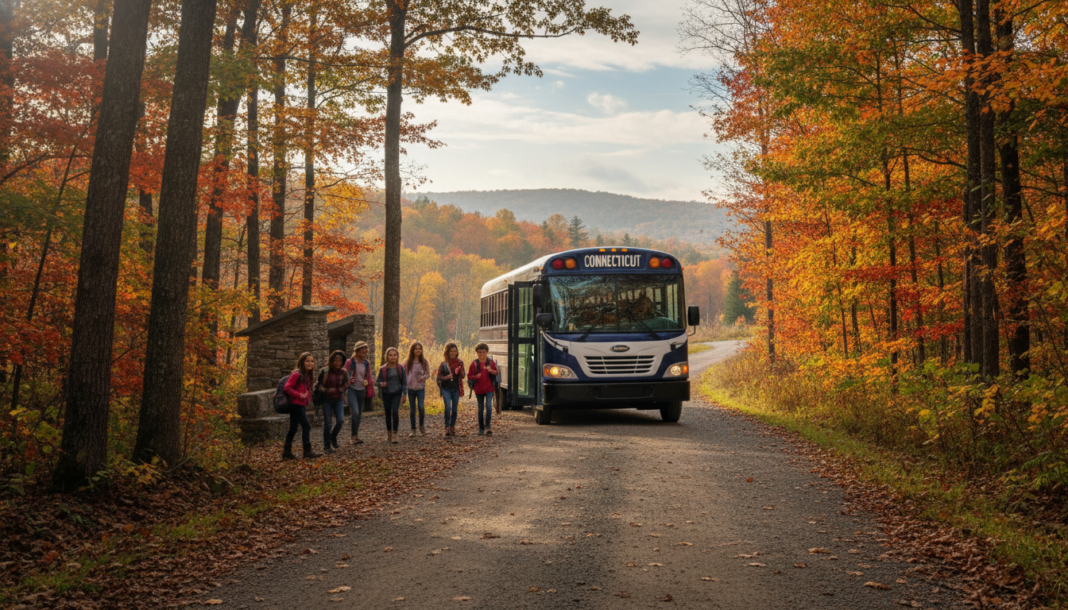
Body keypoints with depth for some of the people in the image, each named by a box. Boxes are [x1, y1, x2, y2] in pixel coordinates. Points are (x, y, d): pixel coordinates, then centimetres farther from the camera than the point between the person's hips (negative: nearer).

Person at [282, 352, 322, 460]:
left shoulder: (308, 375, 14)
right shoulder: (297, 374, -13)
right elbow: (287, 388, -18)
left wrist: (307, 397, 7)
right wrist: (300, 395, -18)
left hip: (300, 405, 9)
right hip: (296, 404, -9)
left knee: (293, 429, 10)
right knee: (306, 426, -9)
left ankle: (287, 452, 15)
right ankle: (308, 451, -4)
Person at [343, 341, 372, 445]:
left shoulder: (366, 363, 7)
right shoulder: (350, 362, -7)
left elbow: (369, 378, 15)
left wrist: (371, 390, 12)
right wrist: (344, 390, -7)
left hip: (362, 391, 5)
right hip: (352, 389, -5)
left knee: (359, 415, 9)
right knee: (355, 413, -20)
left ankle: (355, 437, 19)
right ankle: (355, 436, -14)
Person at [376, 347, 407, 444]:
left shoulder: (401, 368, -3)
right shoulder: (383, 369, -4)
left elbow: (404, 382, 2)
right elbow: (379, 381, 3)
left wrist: (404, 394, -2)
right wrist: (381, 384, -20)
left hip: (397, 393, -1)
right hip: (386, 393, 1)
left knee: (395, 411, -15)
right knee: (388, 413, 7)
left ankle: (395, 434, -10)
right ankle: (389, 433, 24)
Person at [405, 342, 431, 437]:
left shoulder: (424, 362, 1)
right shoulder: (408, 362, 1)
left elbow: (428, 374, 4)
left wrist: (423, 377, -15)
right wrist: (406, 381, -8)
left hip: (421, 388, -1)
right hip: (411, 388, 1)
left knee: (421, 407, -16)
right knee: (412, 410, 6)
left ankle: (421, 426, 6)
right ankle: (413, 430, 16)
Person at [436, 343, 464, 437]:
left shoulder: (460, 362, 5)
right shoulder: (444, 364, 0)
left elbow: (463, 376, 4)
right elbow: (439, 376, 1)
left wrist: (459, 371, -16)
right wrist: (446, 377, -17)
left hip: (456, 389, 2)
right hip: (446, 388, -2)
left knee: (455, 409, 6)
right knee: (448, 407, -17)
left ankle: (452, 427, 18)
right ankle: (447, 427, -12)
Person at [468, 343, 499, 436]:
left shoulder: (491, 362, 3)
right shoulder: (474, 364, 3)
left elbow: (496, 373, 4)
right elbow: (469, 375, 4)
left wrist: (491, 370, -18)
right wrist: (476, 376, -16)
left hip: (489, 388, -1)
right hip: (478, 389, 1)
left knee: (489, 405, -18)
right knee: (480, 408, 8)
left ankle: (487, 427, -16)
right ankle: (481, 429, 17)